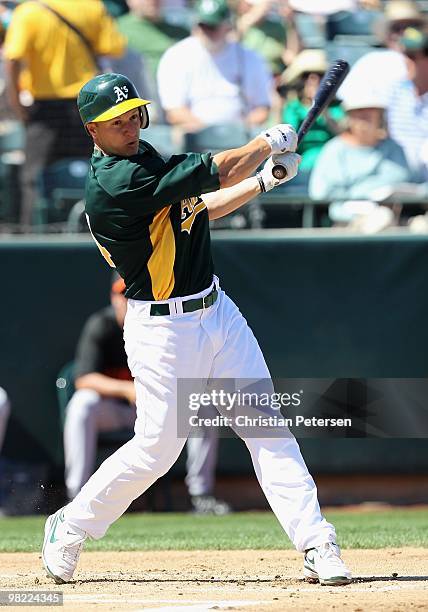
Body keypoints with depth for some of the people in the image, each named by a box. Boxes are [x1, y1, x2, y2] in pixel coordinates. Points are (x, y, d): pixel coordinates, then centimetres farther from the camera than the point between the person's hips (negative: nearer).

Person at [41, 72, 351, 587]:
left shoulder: (143, 157, 9)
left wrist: (266, 179, 11)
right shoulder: (115, 183, -22)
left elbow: (196, 209, 19)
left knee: (266, 426, 0)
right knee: (157, 447, -2)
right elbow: (215, 173, -18)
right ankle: (69, 529, 20)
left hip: (216, 312, 8)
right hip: (161, 329, -8)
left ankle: (316, 545, -3)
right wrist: (268, 143, -2)